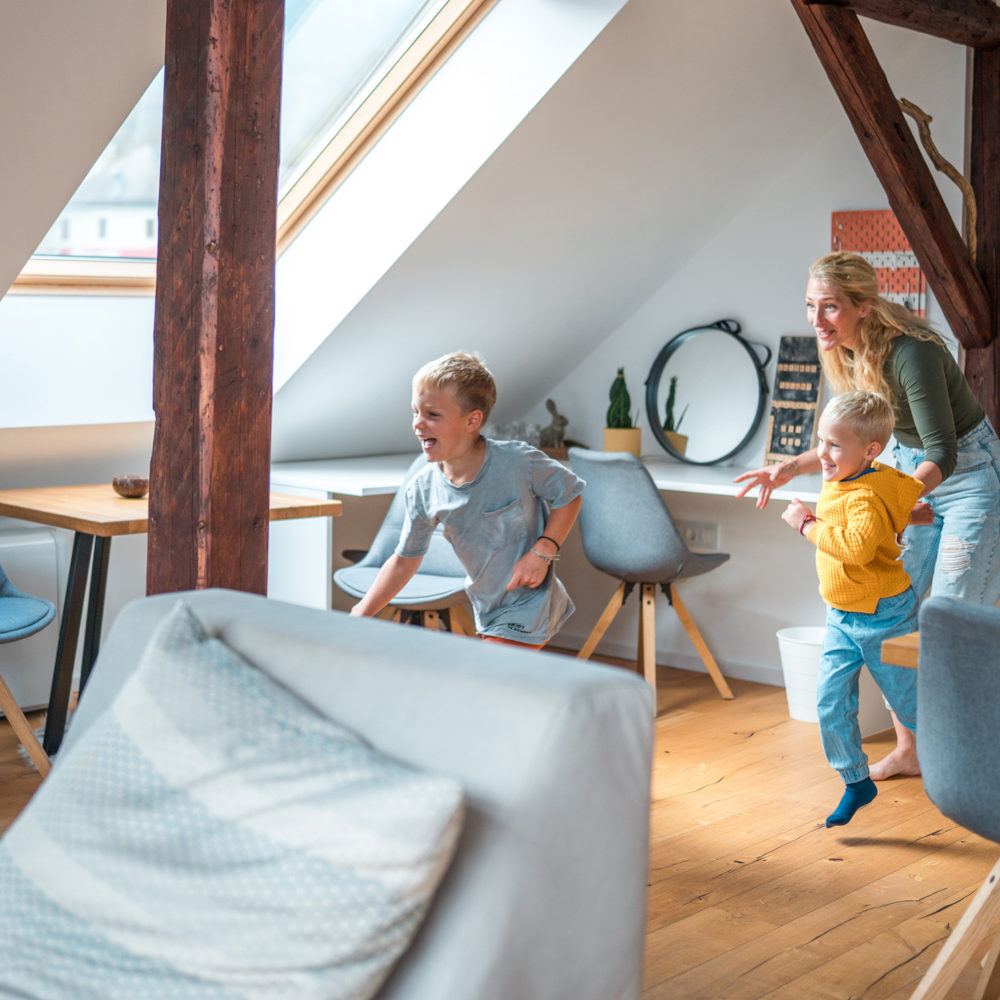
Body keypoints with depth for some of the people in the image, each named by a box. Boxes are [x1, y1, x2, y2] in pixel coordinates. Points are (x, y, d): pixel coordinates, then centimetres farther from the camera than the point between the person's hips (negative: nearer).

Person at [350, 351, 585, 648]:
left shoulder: (518, 462, -22)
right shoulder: (422, 490, -10)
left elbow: (570, 493, -6)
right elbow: (405, 559, 2)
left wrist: (542, 552, -18)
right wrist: (360, 614, -3)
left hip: (529, 604, -6)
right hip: (487, 612, 6)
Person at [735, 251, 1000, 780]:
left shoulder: (911, 352, -30)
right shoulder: (847, 353, -5)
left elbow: (944, 452, -31)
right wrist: (791, 467, -3)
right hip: (910, 472, 8)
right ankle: (907, 750, 18)